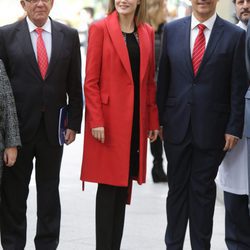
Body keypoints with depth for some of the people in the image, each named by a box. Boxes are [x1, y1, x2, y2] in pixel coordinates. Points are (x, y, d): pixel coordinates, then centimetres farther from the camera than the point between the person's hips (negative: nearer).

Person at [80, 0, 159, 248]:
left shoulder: (147, 33, 10)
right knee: (108, 186, -2)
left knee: (124, 186, 9)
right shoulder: (100, 29, -4)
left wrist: (153, 120, 9)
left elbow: (150, 81, 13)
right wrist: (96, 121, -14)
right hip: (109, 120, -5)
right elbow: (90, 81, -7)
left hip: (137, 121, 5)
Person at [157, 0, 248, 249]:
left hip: (211, 128, -2)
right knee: (177, 188, 11)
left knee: (203, 190, 7)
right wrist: (159, 118, 4)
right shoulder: (172, 30, 4)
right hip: (177, 125, 2)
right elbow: (163, 78, 7)